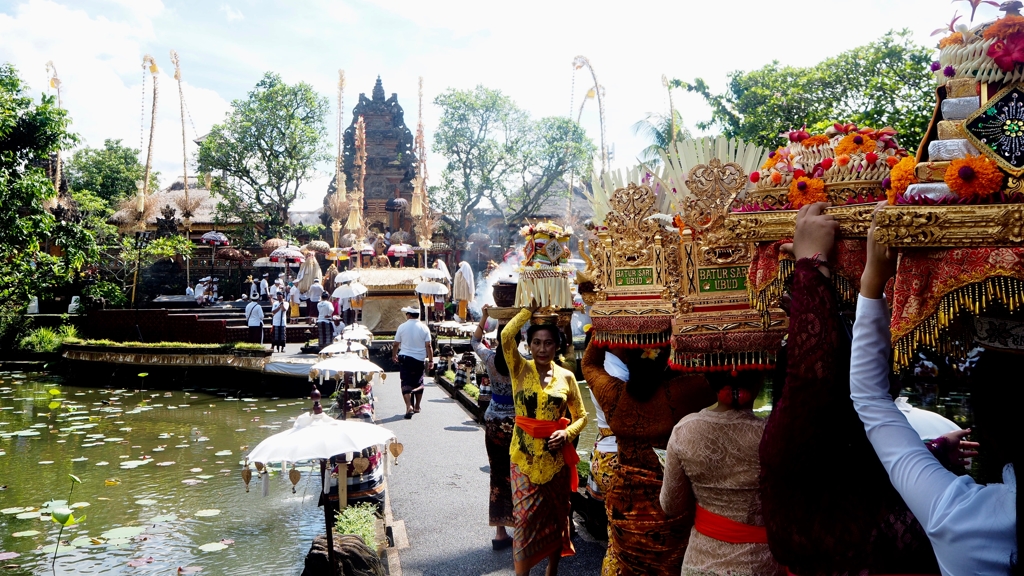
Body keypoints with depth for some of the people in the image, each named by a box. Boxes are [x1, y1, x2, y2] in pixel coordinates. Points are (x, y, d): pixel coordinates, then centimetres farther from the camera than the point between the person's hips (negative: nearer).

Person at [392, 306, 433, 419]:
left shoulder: (402, 327, -4)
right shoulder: (424, 328, -4)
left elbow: (396, 344, 5)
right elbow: (428, 345, -7)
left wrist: (394, 355, 22)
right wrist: (430, 360, 0)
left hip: (405, 358, -1)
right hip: (419, 359, 1)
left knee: (406, 383, -2)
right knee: (418, 383, 16)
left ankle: (409, 406, -18)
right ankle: (417, 406, 26)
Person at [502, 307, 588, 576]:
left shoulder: (566, 377, 1)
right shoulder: (520, 370, -4)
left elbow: (581, 416, 7)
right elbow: (507, 335, -21)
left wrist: (567, 433, -12)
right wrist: (529, 309, -13)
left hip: (556, 458, 2)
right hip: (524, 456, -2)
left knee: (555, 517, 14)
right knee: (525, 517, -4)